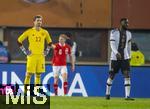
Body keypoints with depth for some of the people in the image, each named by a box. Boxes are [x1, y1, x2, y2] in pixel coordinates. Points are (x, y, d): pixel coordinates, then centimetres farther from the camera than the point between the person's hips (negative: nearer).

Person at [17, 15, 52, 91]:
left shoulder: (44, 32, 8)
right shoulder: (29, 32, -2)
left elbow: (49, 42, 23)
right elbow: (19, 41, 3)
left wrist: (46, 51, 11)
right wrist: (25, 51, -1)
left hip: (41, 56, 4)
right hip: (32, 56, -4)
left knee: (38, 74, 6)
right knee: (29, 74, -6)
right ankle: (26, 90, -4)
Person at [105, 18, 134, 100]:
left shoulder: (128, 33, 10)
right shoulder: (114, 32, -4)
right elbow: (112, 44, -13)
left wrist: (129, 56, 15)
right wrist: (116, 53, -27)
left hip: (125, 58, 3)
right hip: (115, 58, -3)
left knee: (127, 76, -9)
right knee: (111, 76, 5)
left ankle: (127, 96, -12)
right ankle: (107, 93, 21)